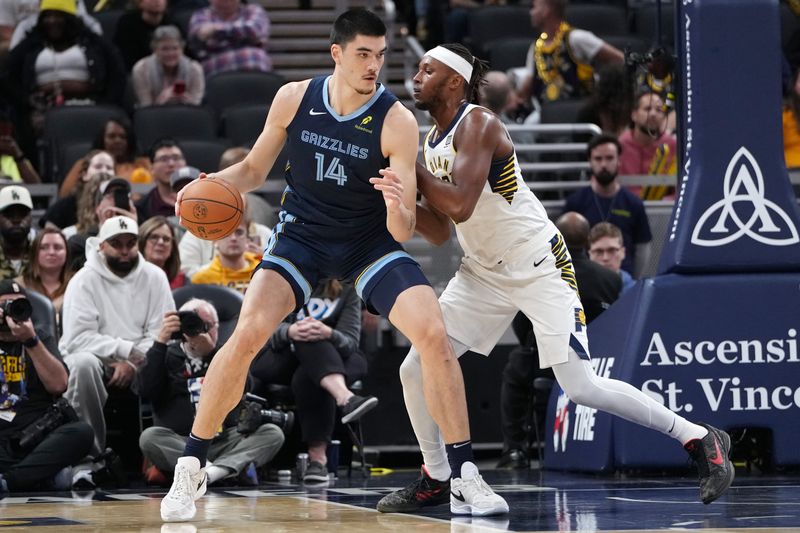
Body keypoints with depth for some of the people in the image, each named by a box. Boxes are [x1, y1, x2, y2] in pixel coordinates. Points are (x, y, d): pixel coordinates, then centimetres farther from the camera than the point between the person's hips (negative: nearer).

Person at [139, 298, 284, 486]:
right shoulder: (168, 356, 12)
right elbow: (147, 391, -5)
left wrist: (212, 351, -14)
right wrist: (161, 342, -9)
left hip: (225, 442, 2)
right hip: (178, 445, -2)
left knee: (273, 433, -20)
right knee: (150, 437, -32)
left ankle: (214, 471, -43)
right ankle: (236, 467, -39)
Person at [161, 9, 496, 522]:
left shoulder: (397, 121, -20)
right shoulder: (293, 99, -13)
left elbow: (402, 232, -21)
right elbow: (254, 170, 4)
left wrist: (398, 205, -45)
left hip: (371, 240, -1)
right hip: (302, 234, 1)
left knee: (434, 334, -20)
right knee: (247, 333, -20)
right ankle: (191, 468, -5)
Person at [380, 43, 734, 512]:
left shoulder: (478, 124, -19)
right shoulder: (432, 142, 8)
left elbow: (459, 206, -31)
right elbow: (440, 232, 10)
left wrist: (410, 167, -19)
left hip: (540, 267, -8)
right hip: (484, 272, 8)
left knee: (581, 387, -12)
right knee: (416, 369, -2)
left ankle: (702, 440, 2)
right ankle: (436, 479, 15)